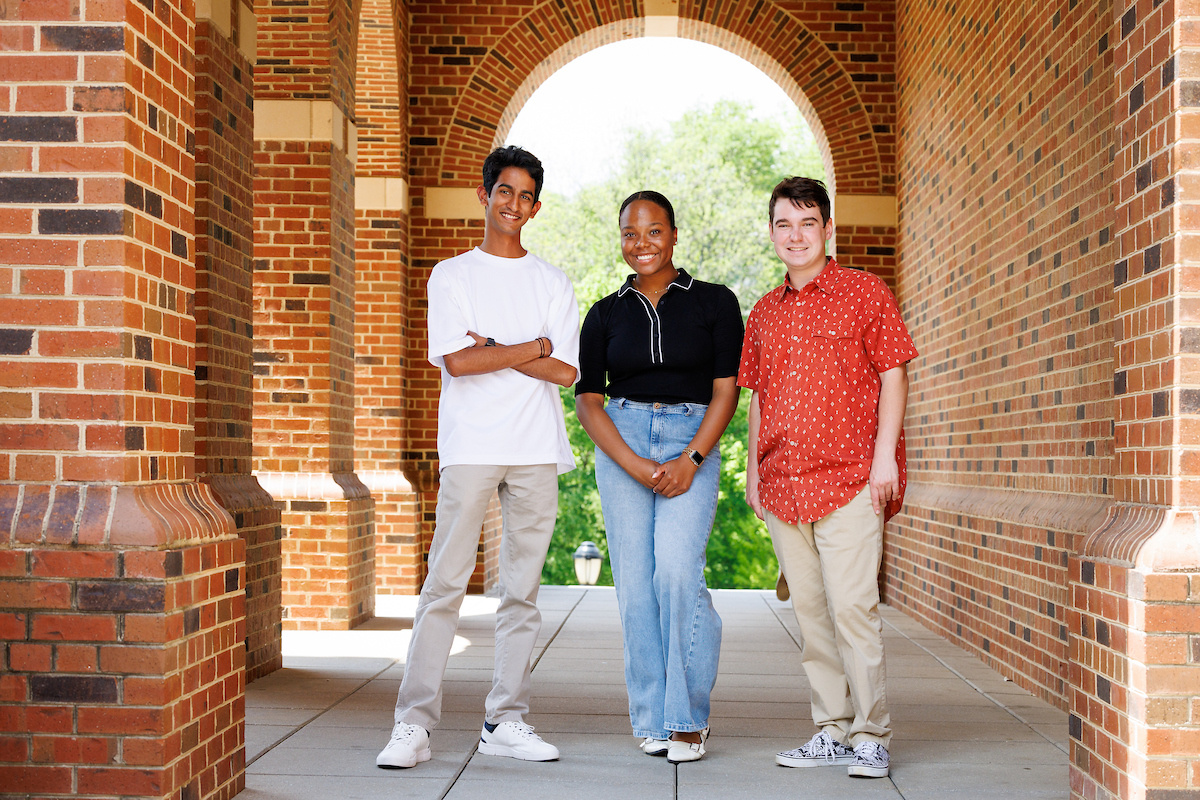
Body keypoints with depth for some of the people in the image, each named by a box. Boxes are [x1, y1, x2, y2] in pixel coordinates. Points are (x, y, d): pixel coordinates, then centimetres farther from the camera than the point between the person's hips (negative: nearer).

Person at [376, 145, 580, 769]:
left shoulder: (553, 284, 14)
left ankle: (505, 721, 11)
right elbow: (456, 361, -7)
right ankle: (413, 724, -5)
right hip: (470, 448, -3)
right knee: (445, 584, -8)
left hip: (536, 451, 3)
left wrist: (491, 348, -5)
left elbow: (565, 372, 2)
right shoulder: (451, 276, 8)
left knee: (522, 589, 4)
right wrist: (532, 348, -2)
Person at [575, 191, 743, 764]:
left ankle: (687, 716, -4)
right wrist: (635, 466, -8)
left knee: (676, 568, -17)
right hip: (621, 442, 3)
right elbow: (587, 399, 5)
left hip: (692, 441, -2)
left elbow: (726, 389, 0)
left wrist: (690, 460, -12)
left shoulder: (714, 302, 4)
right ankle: (652, 717, 9)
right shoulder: (606, 314, 10)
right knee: (634, 578, -1)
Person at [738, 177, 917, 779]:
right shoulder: (764, 312, 16)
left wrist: (885, 454, -9)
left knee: (852, 606, -11)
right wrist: (753, 469, 15)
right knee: (809, 610, 8)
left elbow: (893, 376, -1)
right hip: (783, 482, 5)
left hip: (849, 480, -5)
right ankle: (833, 730, 16)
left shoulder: (864, 292, 2)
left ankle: (870, 735, -1)